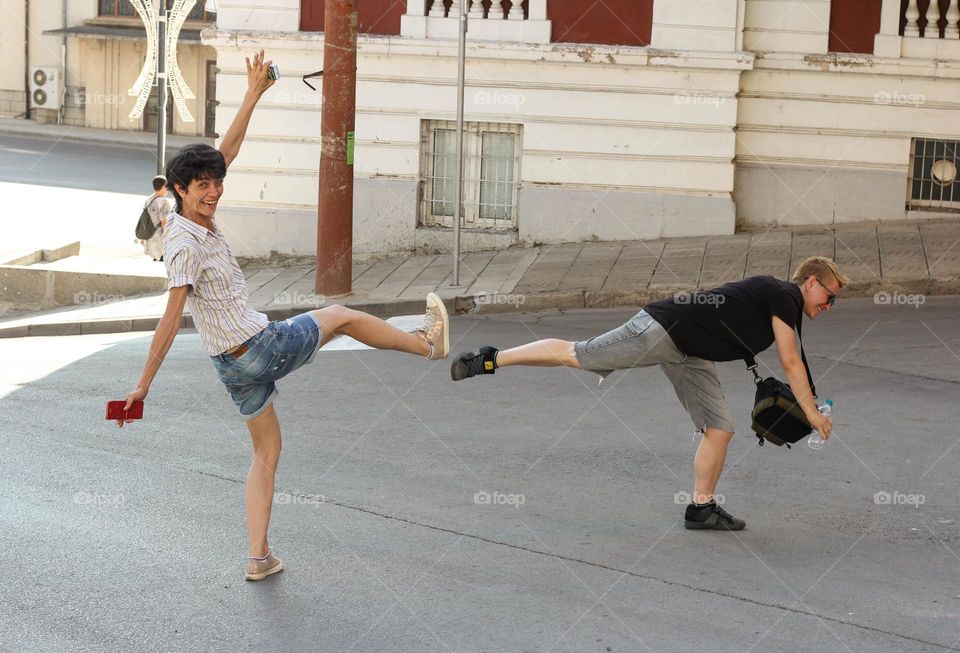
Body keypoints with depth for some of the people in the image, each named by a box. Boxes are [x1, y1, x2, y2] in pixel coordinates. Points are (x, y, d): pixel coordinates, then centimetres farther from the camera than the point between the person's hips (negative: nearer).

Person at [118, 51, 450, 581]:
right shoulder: (186, 247, -25)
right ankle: (428, 342, 38)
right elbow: (171, 320, -27)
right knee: (339, 316, 17)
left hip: (234, 366, 9)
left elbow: (226, 151, 7)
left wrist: (253, 94, 5)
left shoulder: (197, 218, 1)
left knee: (266, 453, 16)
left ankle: (259, 557, 13)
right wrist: (143, 384, -26)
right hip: (265, 346, -9)